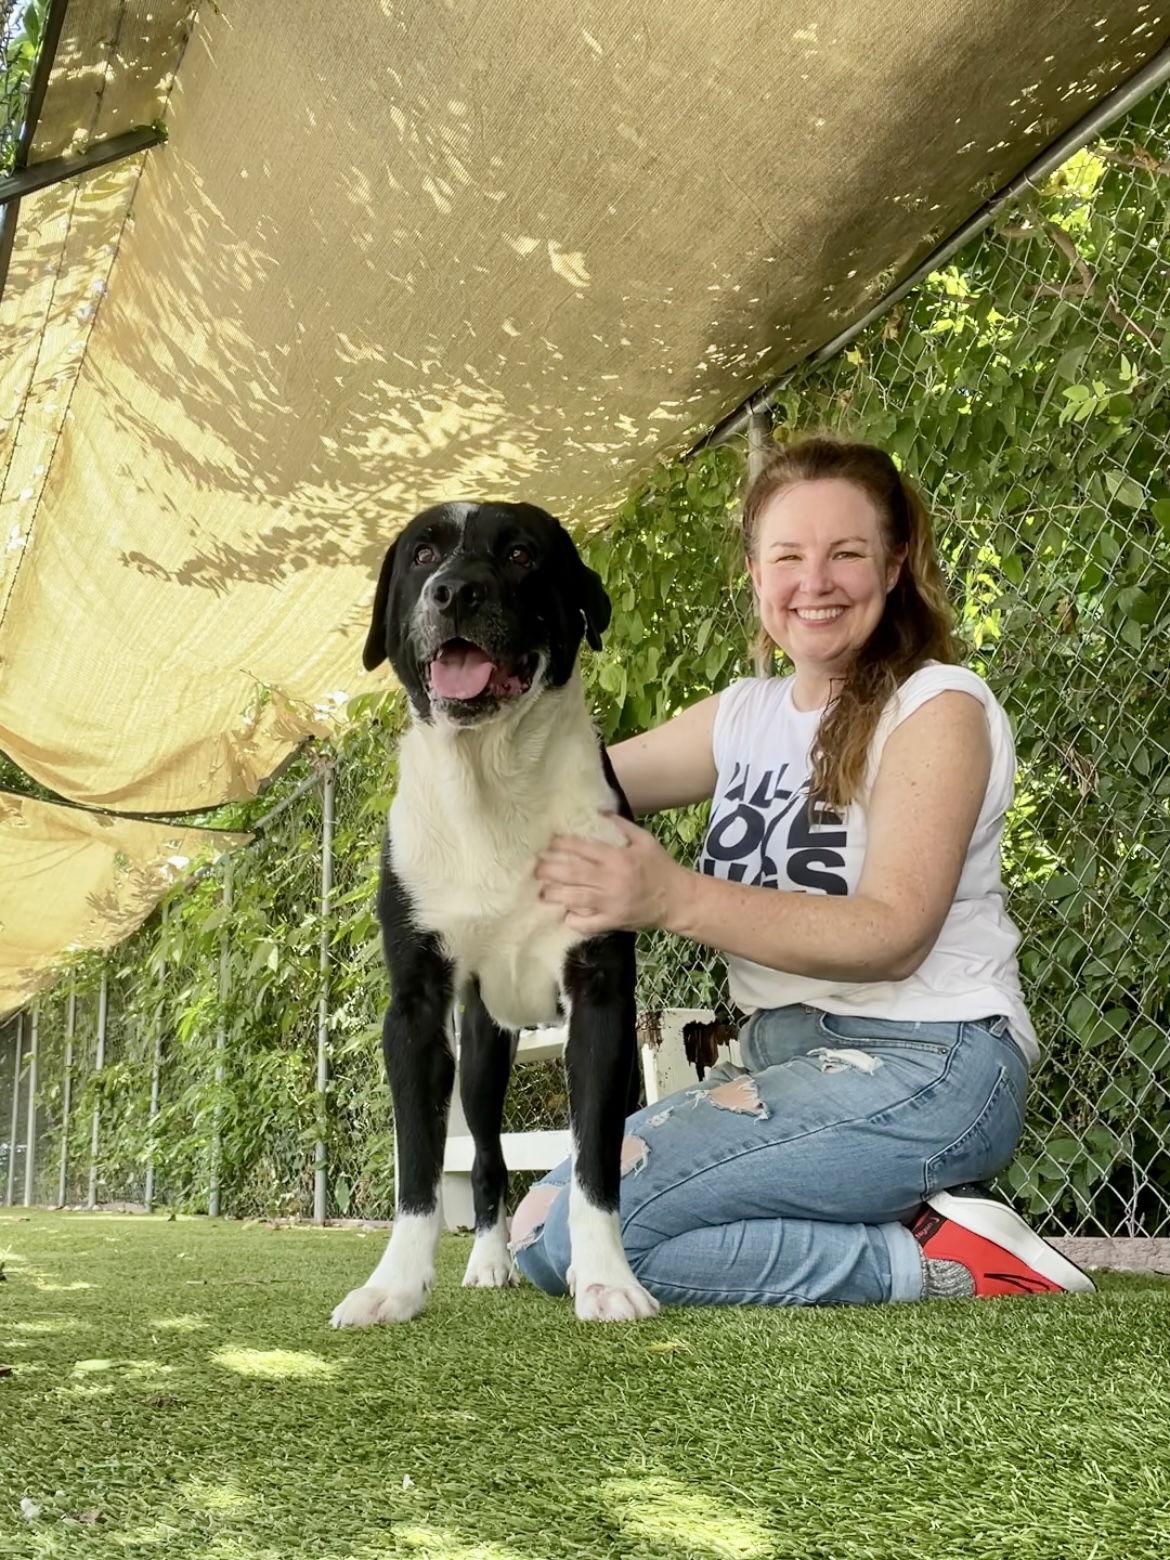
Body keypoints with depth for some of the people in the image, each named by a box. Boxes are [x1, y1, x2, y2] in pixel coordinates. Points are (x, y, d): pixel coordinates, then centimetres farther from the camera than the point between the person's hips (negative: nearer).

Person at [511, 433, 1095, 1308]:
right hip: (787, 1061, 8)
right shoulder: (745, 716, 15)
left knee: (564, 1229, -20)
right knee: (543, 1237, -6)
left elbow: (894, 933, -18)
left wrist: (676, 896, -31)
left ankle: (929, 1253, -9)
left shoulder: (938, 705, -7)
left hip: (928, 1064, -8)